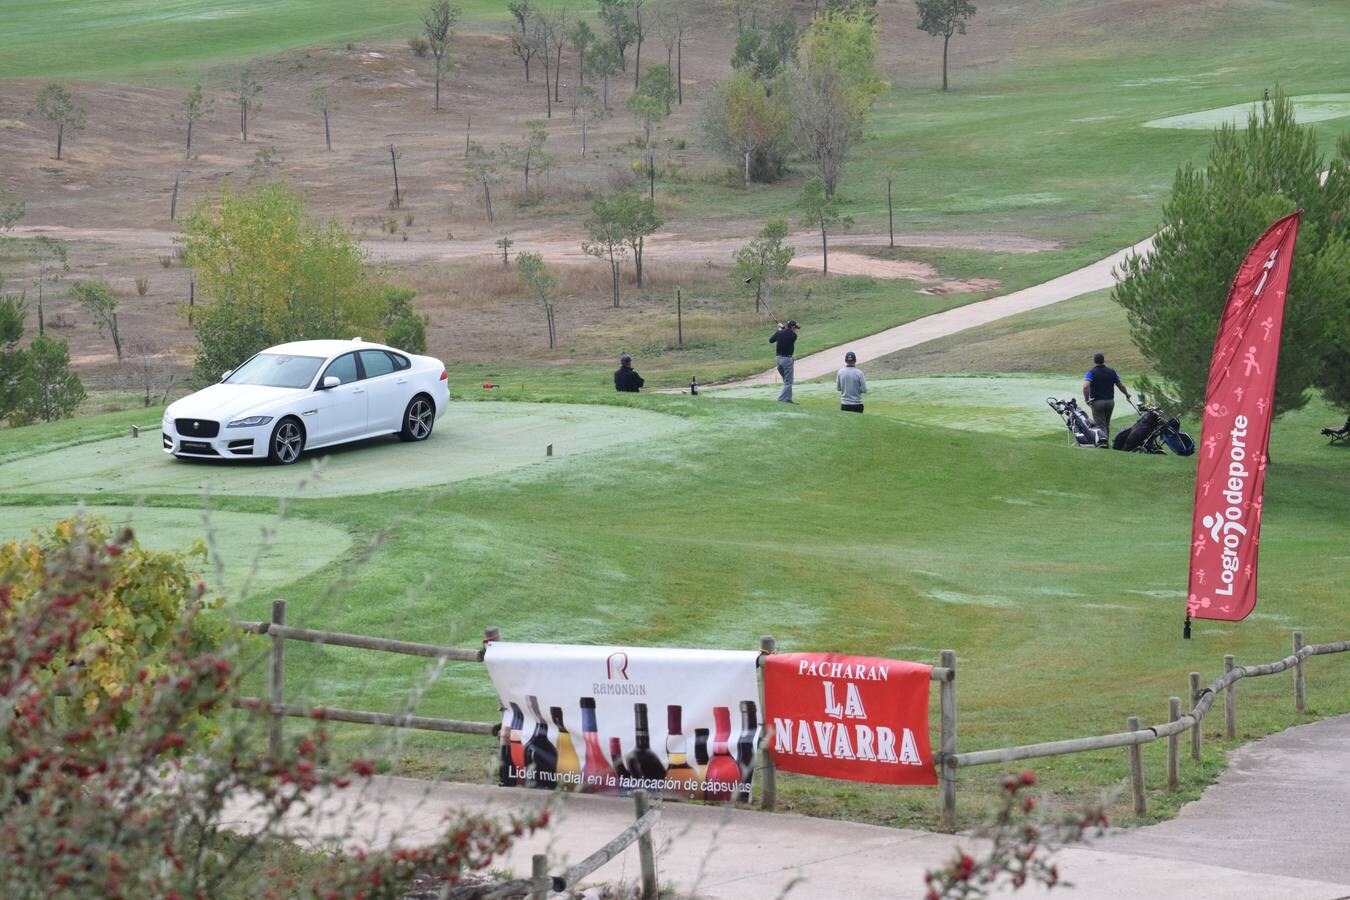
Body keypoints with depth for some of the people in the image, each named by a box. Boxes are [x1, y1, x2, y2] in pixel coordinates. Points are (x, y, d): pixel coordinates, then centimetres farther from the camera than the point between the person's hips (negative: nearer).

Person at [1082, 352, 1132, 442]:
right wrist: (1127, 395, 31)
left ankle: (1104, 443, -13)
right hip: (1110, 401, 4)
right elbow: (1121, 385, 13)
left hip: (1097, 402, -4)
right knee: (1107, 424, 19)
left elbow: (1085, 386, -24)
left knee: (1101, 425, -2)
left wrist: (1087, 400, -14)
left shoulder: (1091, 372, -8)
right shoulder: (1111, 371, 6)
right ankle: (1107, 442, 23)